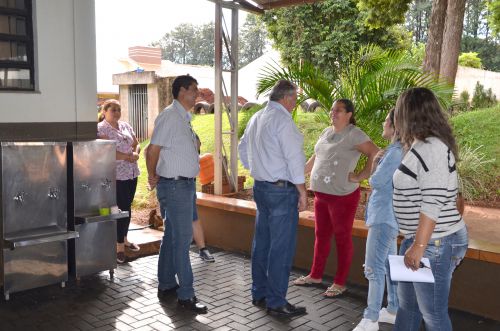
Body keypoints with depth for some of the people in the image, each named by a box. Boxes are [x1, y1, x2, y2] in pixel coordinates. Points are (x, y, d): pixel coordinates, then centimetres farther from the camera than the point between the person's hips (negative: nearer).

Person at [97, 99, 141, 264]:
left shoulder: (125, 125, 16)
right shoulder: (101, 128, -6)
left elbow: (136, 143, 17)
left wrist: (135, 154, -4)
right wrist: (126, 156, -17)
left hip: (132, 173, 7)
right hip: (116, 175, -7)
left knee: (127, 207, 15)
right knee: (121, 208, -4)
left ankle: (124, 239, 30)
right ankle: (119, 246, 6)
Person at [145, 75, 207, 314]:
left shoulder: (184, 118, 16)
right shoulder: (170, 116, -14)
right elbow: (153, 150, -17)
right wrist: (152, 177, -9)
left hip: (185, 184, 9)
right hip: (174, 186, -9)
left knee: (172, 237, 15)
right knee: (182, 239, -6)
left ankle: (166, 285, 27)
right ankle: (186, 295, 2)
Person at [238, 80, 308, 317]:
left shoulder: (256, 118, 13)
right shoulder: (282, 119, -15)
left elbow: (242, 148, 23)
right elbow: (293, 158, -17)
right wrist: (302, 191, -12)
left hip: (260, 187, 9)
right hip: (282, 189, -9)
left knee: (261, 242, 16)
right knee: (282, 247, -2)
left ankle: (259, 293, 27)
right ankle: (276, 302, 6)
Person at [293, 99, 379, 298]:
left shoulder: (354, 134, -12)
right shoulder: (327, 132, 12)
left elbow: (375, 155, -20)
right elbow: (315, 157, 21)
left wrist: (360, 177, -19)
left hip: (342, 196, -7)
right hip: (321, 194, 7)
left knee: (342, 238, 5)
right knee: (321, 235, 16)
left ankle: (340, 283, 16)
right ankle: (315, 276, 30)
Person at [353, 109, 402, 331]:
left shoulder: (396, 152, -19)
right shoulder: (395, 151, 14)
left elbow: (376, 181, -19)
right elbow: (379, 181, 15)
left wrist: (376, 163, -1)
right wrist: (376, 162, 0)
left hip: (385, 216, -11)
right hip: (387, 215, 11)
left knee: (374, 268, -8)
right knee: (388, 264, 18)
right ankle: (393, 310, 29)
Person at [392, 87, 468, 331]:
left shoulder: (431, 148, -19)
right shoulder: (421, 146, 12)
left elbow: (433, 202, -24)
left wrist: (419, 246, -24)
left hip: (435, 242, -10)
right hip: (418, 238, 10)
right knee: (407, 303, 21)